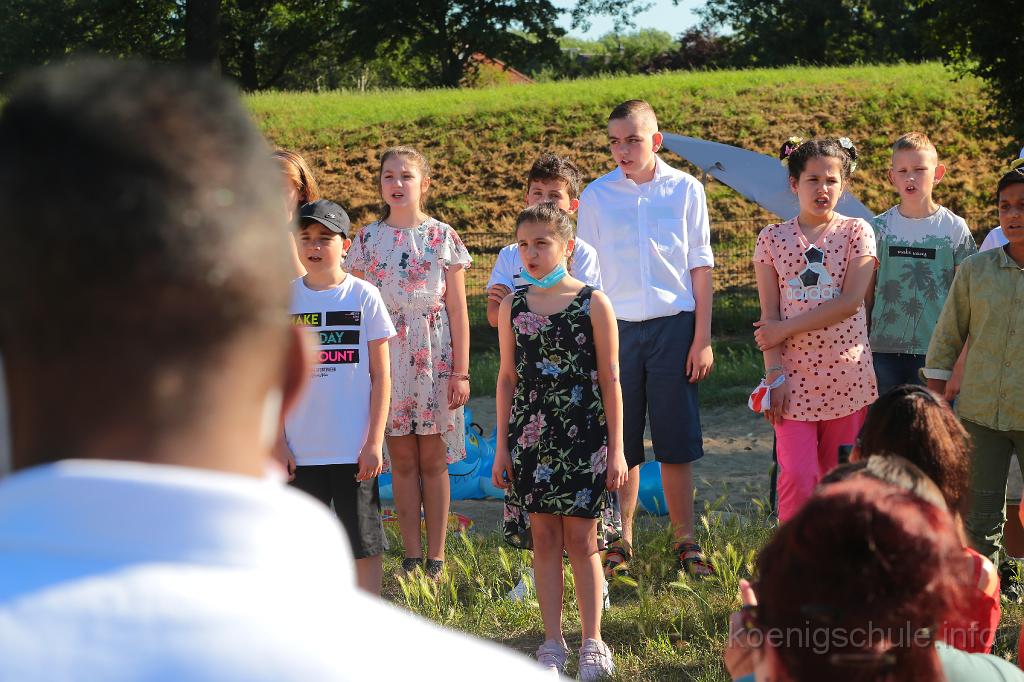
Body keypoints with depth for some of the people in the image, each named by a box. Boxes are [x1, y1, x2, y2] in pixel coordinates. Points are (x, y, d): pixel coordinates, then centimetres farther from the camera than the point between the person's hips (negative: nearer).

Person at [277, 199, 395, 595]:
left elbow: (380, 376, 0)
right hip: (302, 450, 2)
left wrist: (374, 441, -6)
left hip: (354, 449, -2)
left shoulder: (363, 297, -1)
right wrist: (278, 442, 0)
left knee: (364, 541, 3)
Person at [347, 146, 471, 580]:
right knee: (402, 460, 5)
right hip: (387, 359, 1)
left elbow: (457, 309, 0)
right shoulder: (367, 241, 4)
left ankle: (436, 558, 7)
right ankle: (412, 557, 11)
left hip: (435, 359, -1)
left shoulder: (443, 238, 0)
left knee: (432, 460, 2)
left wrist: (461, 371, -4)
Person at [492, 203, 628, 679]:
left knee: (581, 538, 1)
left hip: (583, 436, -3)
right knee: (544, 537, 6)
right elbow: (508, 378, 10)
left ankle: (592, 644, 9)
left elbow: (609, 379, -2)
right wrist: (502, 447, 8)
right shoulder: (512, 307, 5)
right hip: (531, 438, 3)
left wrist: (616, 448, -3)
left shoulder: (593, 304, -4)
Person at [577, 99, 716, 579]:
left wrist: (702, 339, 0)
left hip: (673, 325, -1)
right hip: (615, 327, 1)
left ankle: (684, 540, 10)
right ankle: (621, 541, 13)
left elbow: (700, 268, 5)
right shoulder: (596, 196, 4)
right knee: (620, 441, 3)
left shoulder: (685, 190, 3)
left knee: (676, 440, 1)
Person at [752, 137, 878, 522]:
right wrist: (774, 372, -7)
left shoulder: (856, 232, 2)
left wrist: (787, 329, -11)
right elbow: (769, 316, 3)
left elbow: (850, 302, -10)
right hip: (794, 376, 0)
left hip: (846, 374, 0)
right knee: (797, 477, -10)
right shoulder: (773, 239, 6)